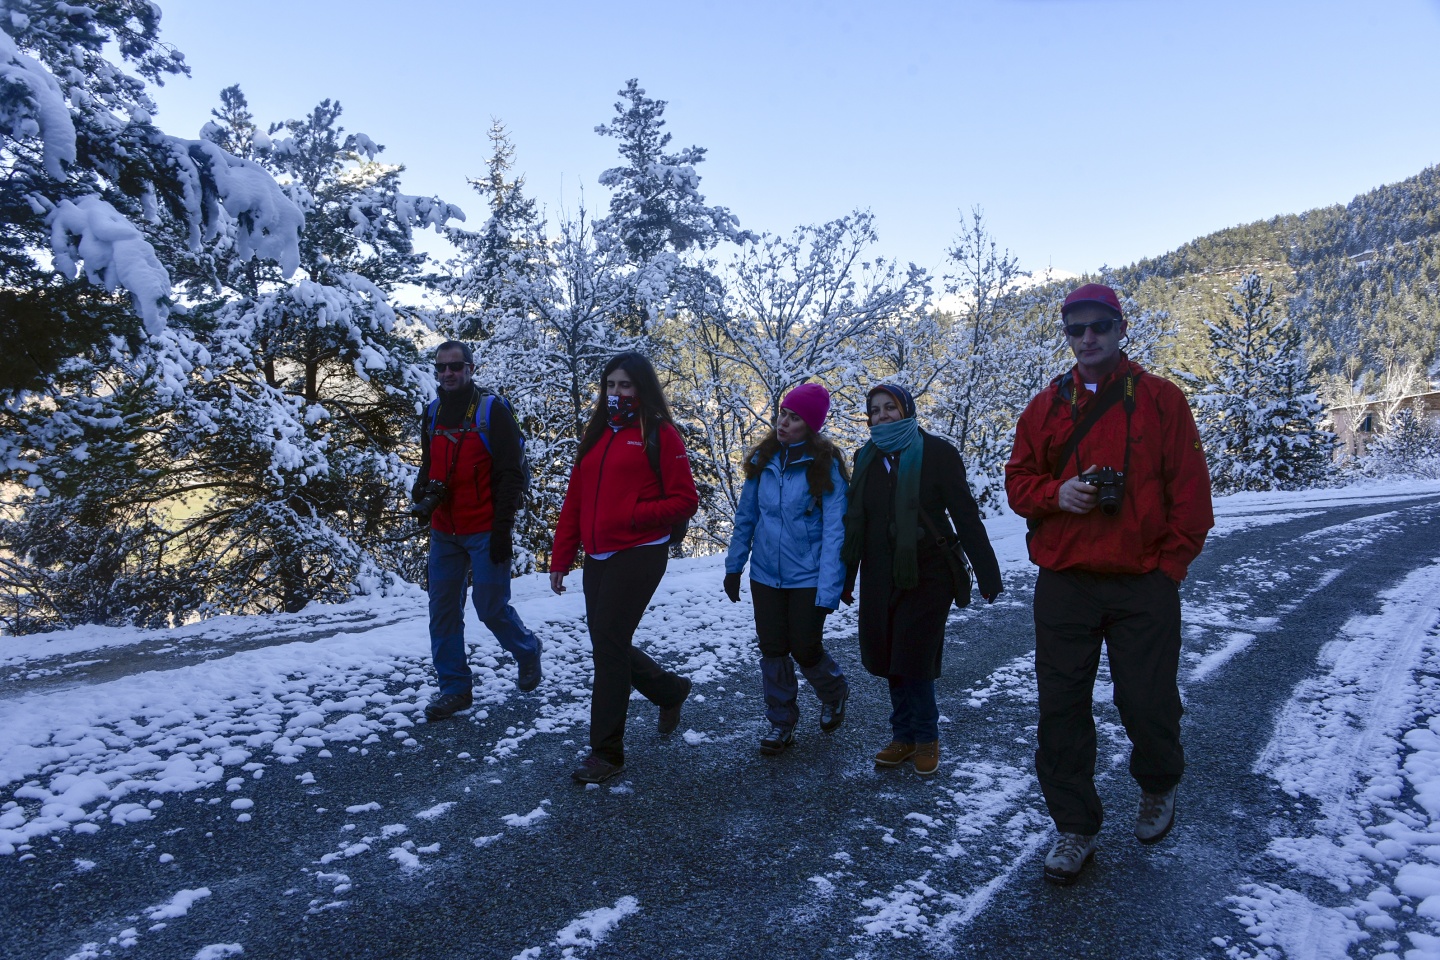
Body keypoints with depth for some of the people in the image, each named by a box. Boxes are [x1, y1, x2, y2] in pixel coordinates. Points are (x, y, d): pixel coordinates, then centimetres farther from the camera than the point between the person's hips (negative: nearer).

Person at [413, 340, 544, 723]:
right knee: (443, 609, 6)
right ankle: (454, 688, 17)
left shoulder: (493, 410, -7)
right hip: (444, 532, 6)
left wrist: (503, 527, -14)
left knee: (491, 607, -2)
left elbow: (511, 474, -9)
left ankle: (527, 650, 27)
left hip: (485, 533, -6)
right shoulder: (432, 414, 11)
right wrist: (424, 492, -2)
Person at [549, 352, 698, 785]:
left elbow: (685, 501, -6)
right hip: (598, 557, 7)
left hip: (640, 554, -7)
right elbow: (574, 501, 14)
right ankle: (670, 689, 37)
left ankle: (606, 750, 4)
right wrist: (560, 558, 11)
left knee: (608, 643, -9)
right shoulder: (596, 434, 15)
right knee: (608, 645, 11)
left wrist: (635, 515, -18)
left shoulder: (660, 434, -3)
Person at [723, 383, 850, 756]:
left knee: (806, 649, 4)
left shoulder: (825, 465, -13)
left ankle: (833, 694, 37)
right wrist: (734, 566, 9)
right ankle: (781, 723, 27)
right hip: (765, 574, 4)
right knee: (772, 650, 8)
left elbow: (834, 529, -16)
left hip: (807, 578, -4)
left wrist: (829, 589, -21)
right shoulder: (763, 459, 1)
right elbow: (746, 516, 8)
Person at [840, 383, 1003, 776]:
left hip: (926, 575, -4)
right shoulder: (867, 458, 7)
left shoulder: (937, 453, -7)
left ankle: (926, 738, 17)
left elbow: (966, 517, -9)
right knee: (891, 659, 9)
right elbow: (854, 521, 12)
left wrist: (987, 575, -11)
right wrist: (846, 577, 14)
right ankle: (904, 736, 25)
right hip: (881, 578, 5)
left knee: (915, 660, -3)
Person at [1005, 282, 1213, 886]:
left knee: (1148, 704, 3)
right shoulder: (1046, 406, 8)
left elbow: (1190, 489, 1)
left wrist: (1172, 562, -6)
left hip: (1143, 585, -2)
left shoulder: (1161, 400, 2)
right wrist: (1057, 493, -10)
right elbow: (1018, 480, 11)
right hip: (1063, 584, 2)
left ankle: (1158, 786, 37)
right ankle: (1074, 828, 20)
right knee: (1061, 710, 4)